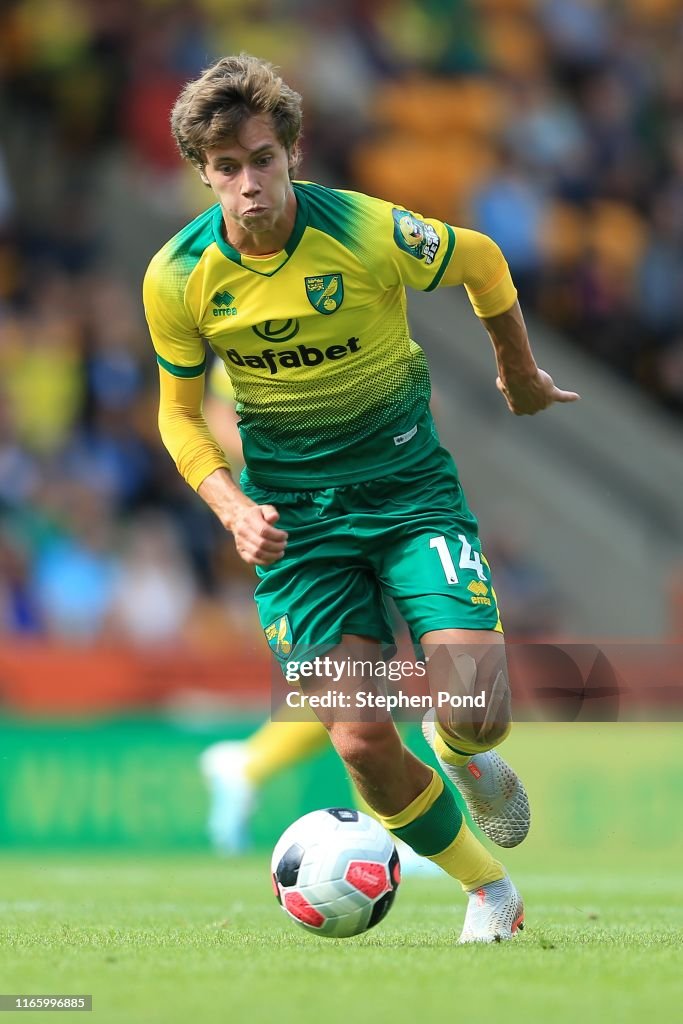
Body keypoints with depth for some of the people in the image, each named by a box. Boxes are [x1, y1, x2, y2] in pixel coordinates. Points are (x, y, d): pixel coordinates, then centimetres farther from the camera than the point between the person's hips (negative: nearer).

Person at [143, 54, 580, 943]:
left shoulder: (372, 233, -18)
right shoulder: (178, 277, -11)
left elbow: (482, 261, 3)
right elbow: (179, 412, 5)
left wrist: (522, 377, 16)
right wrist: (231, 507, -12)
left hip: (409, 483, -1)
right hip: (294, 518, 2)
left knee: (479, 711, -18)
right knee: (362, 743, -10)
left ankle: (461, 754, 22)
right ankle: (488, 890, 16)